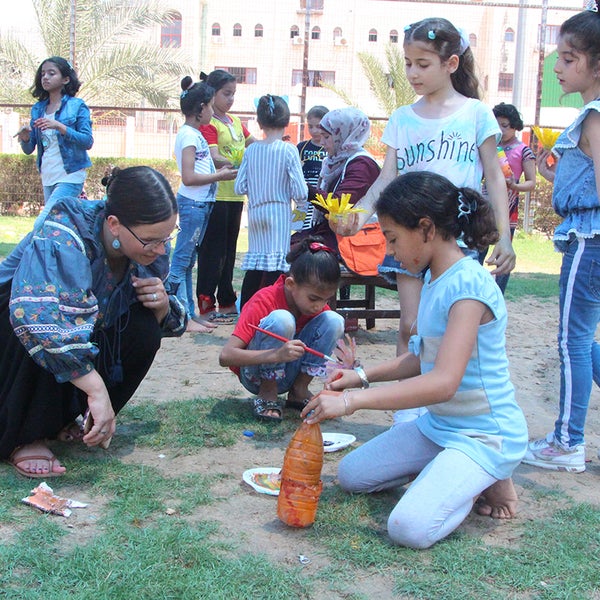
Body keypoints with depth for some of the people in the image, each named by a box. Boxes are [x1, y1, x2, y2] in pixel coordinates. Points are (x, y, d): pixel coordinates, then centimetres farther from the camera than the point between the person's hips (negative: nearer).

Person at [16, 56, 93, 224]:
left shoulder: (77, 106, -4)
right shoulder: (38, 108, 10)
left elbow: (88, 141, -12)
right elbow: (29, 149, 12)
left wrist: (59, 126, -22)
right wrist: (25, 137, -11)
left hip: (70, 177, -6)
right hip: (47, 178, 6)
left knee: (43, 223, -16)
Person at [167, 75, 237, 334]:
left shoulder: (193, 133, 16)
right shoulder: (189, 135, -13)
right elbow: (188, 177, -20)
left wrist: (219, 170, 8)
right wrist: (219, 176, -12)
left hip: (201, 203, 10)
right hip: (193, 203, -10)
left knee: (188, 261, 13)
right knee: (182, 260, -5)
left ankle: (189, 312, 19)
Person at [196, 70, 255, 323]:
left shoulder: (235, 121, 16)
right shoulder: (208, 124, -9)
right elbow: (215, 158, -22)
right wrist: (241, 166, -34)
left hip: (235, 195, 8)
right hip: (216, 195, -8)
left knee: (229, 249, 14)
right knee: (212, 251, -5)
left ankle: (227, 302, 23)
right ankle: (206, 305, 0)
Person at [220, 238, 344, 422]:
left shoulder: (318, 306, -7)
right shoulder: (265, 301, -24)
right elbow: (225, 356, -31)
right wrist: (277, 355, -45)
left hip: (289, 375, 5)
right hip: (256, 376, -5)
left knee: (333, 320, -16)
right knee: (281, 319, -33)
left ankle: (299, 390, -6)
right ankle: (267, 394, -14)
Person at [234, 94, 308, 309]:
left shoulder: (251, 150, 1)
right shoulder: (288, 150, -10)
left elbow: (239, 187, 1)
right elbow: (300, 191, -12)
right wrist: (301, 205, 8)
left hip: (255, 213, 5)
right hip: (279, 213, -5)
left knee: (255, 263, 14)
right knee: (274, 267, -4)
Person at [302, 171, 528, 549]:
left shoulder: (468, 284, -25)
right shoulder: (435, 280, 4)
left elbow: (444, 382, -34)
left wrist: (352, 401, -34)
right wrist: (363, 376, 5)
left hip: (485, 436, -9)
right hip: (438, 425, 9)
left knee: (410, 528, -25)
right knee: (351, 475, 11)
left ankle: (488, 479, 2)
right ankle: (452, 473, 16)